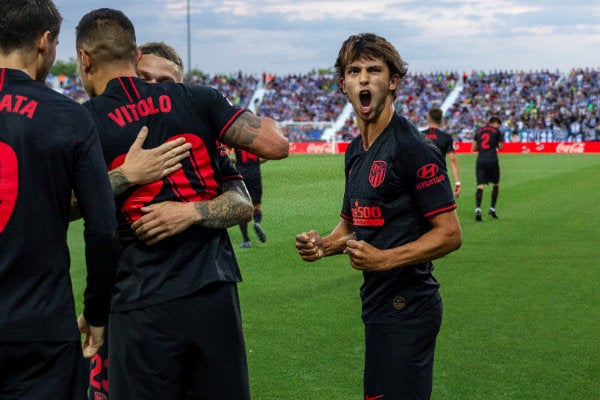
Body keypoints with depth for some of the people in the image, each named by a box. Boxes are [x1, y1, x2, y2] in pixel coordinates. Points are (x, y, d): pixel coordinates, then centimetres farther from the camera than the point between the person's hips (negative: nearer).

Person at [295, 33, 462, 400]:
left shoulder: (413, 148, -15)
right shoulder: (356, 151, 12)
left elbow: (449, 234, -16)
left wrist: (384, 258, -25)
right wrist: (323, 245, 2)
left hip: (408, 307, -9)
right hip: (378, 302, 9)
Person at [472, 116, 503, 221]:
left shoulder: (479, 131, 14)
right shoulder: (496, 131, 3)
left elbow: (473, 148, 15)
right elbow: (500, 147, 7)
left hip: (480, 160, 3)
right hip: (492, 160, -3)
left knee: (480, 185, -4)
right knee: (495, 184, 15)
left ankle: (478, 208, -24)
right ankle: (492, 208, 13)